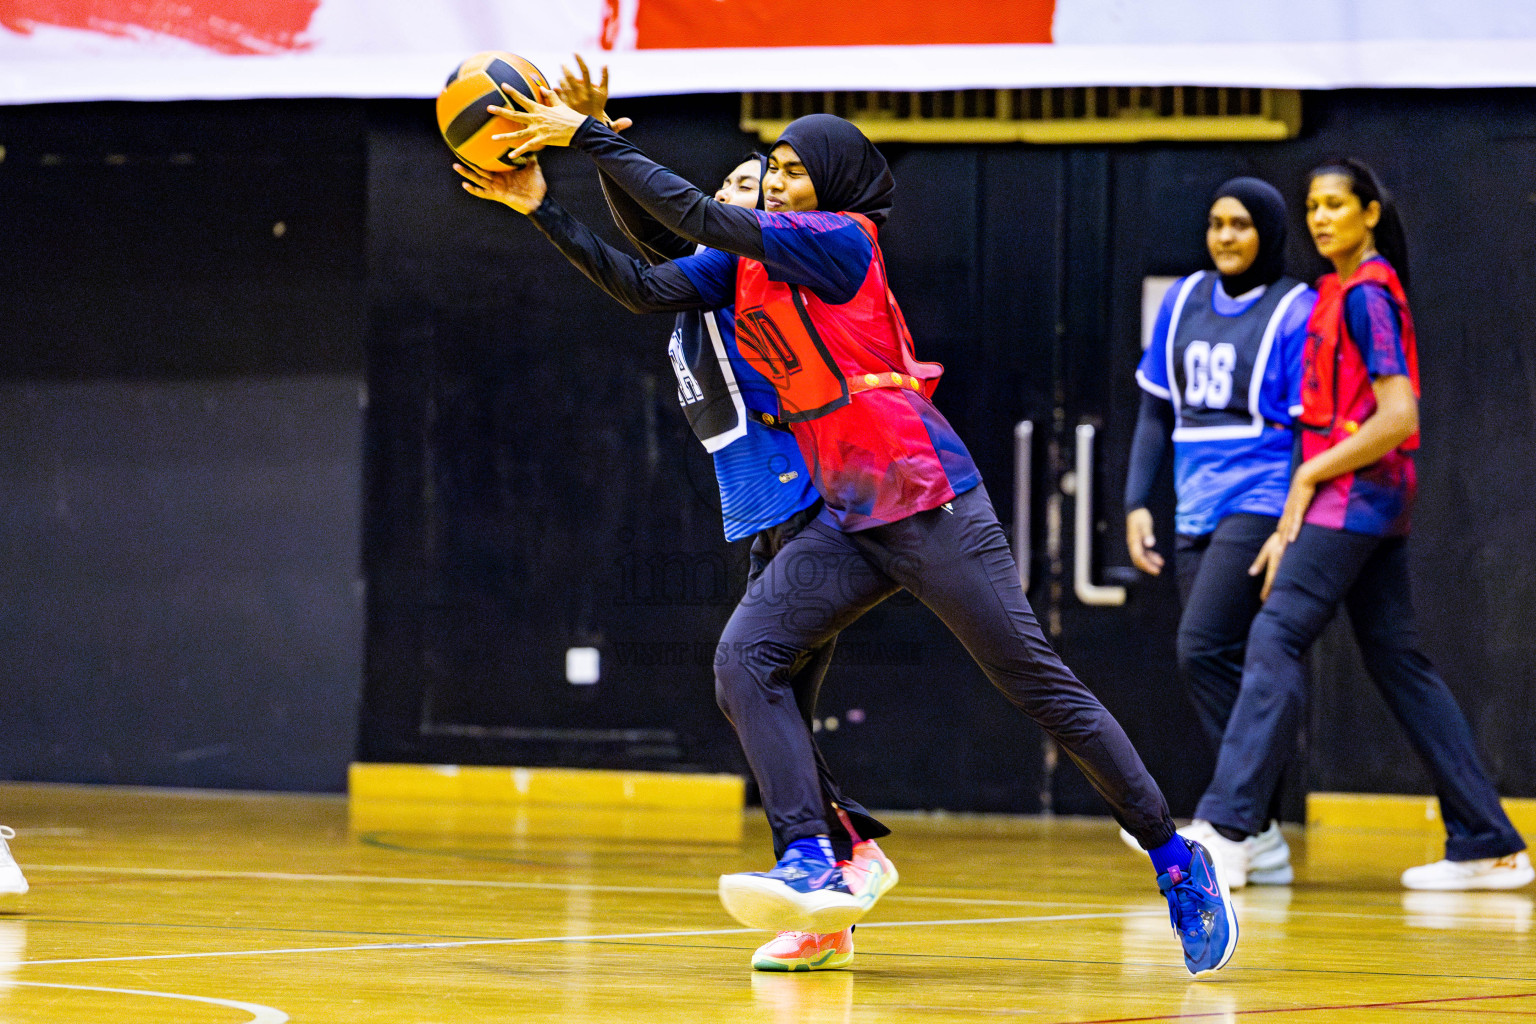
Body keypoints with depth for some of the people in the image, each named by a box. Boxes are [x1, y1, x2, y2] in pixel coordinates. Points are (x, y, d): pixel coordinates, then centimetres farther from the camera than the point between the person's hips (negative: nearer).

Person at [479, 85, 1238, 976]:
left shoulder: (840, 239, -10)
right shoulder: (744, 265, 13)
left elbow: (701, 216, -17)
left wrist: (589, 136, -15)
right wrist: (543, 204, -1)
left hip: (928, 504, -8)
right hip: (849, 519, 8)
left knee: (1040, 684, -4)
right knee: (745, 658, -12)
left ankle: (1179, 861, 6)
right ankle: (814, 870, -18)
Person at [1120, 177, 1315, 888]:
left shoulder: (1295, 312, -5)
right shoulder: (1184, 303, 13)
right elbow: (1157, 409, 18)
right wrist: (1136, 502, 11)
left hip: (1260, 505, -7)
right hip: (1196, 509, 7)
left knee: (1204, 650, -18)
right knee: (1223, 668, 4)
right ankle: (1260, 844, 8)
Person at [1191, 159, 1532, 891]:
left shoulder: (1365, 294, -11)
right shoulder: (1341, 291, 18)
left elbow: (1397, 417, -18)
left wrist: (1307, 478, -13)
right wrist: (1292, 526, 20)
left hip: (1356, 493, -10)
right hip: (1371, 502, 10)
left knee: (1276, 639, -14)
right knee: (1397, 660, 9)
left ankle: (1226, 826, -21)